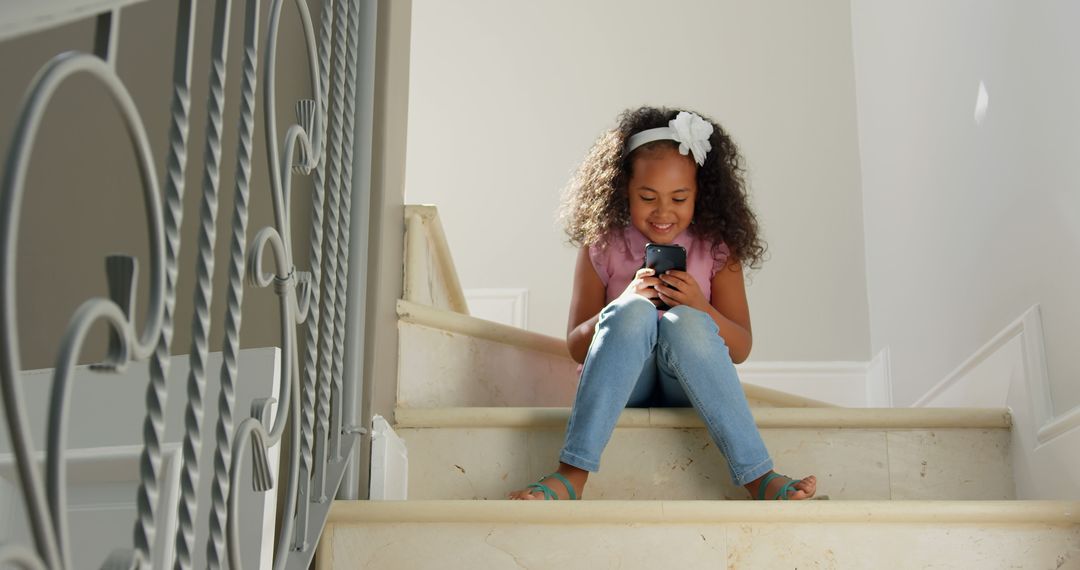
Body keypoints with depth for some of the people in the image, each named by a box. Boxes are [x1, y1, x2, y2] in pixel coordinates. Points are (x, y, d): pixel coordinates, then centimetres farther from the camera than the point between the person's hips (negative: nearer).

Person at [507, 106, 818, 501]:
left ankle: (759, 478, -34)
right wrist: (626, 302, -20)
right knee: (632, 313, -32)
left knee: (683, 322, -32)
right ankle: (572, 475, -38)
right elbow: (576, 347, -2)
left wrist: (700, 308, -19)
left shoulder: (715, 248, 3)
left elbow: (741, 350, 1)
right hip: (620, 388, 0)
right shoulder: (601, 246, 1)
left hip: (688, 389, 1)